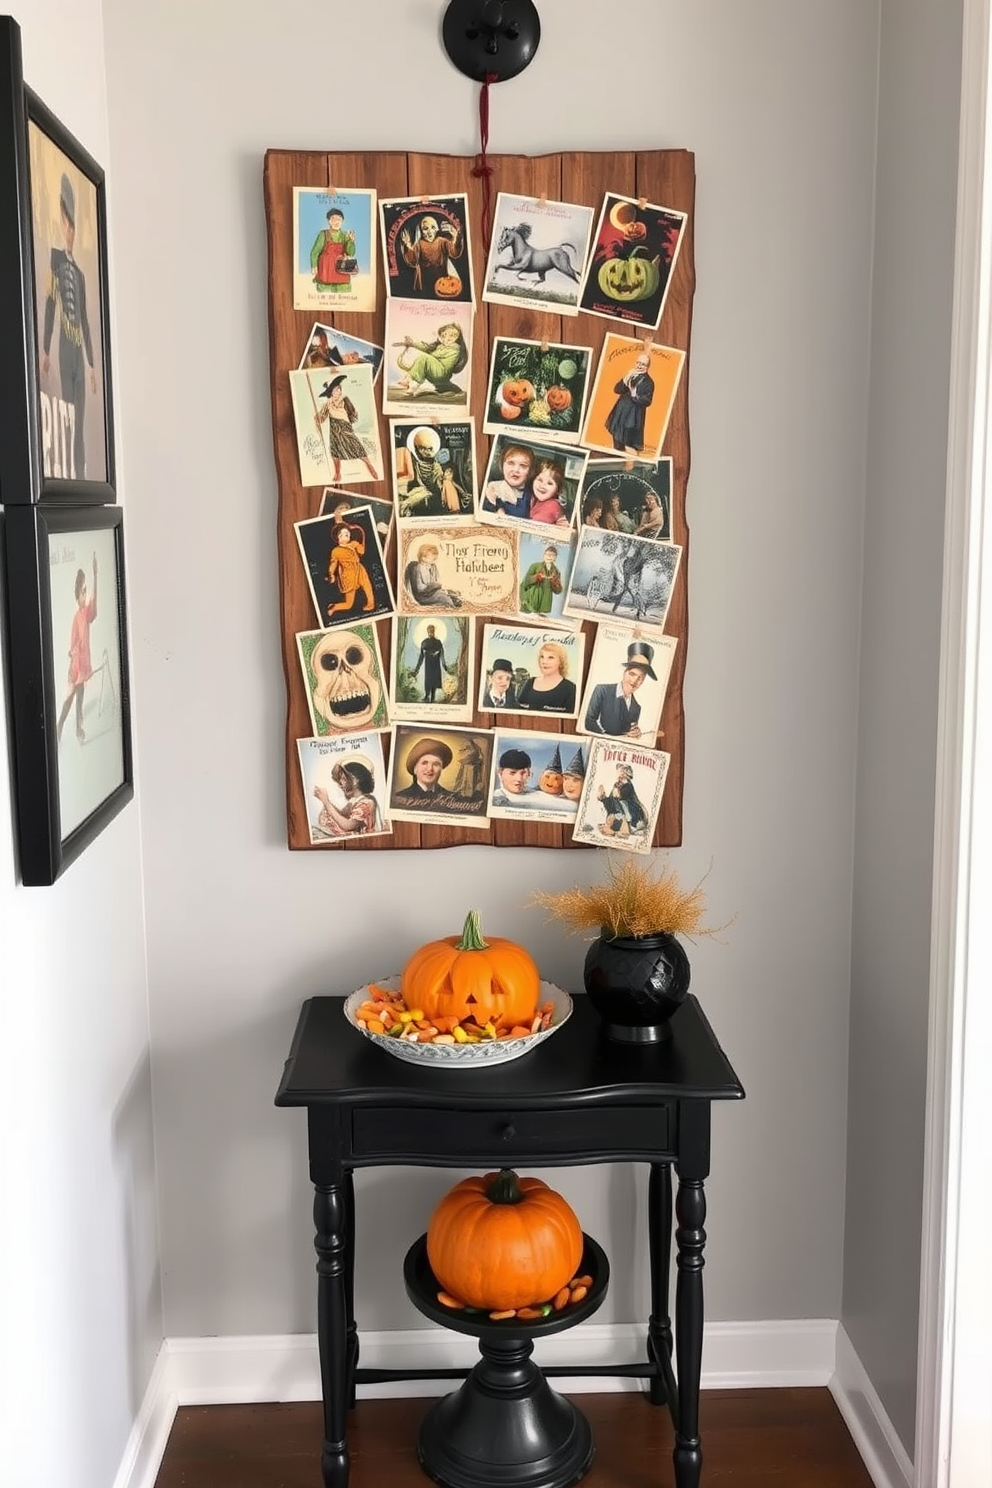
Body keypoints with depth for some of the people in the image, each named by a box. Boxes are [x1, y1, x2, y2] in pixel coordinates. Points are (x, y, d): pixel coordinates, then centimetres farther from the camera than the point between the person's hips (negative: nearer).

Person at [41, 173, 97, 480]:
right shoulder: (55, 258, 0)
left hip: (80, 352, 6)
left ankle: (80, 476, 5)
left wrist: (92, 362, 17)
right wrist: (44, 350, -14)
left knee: (80, 423, 5)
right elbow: (49, 304, -7)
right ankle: (67, 476, -12)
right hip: (64, 349, -6)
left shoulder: (80, 273, 20)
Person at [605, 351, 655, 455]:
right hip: (620, 415, 7)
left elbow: (647, 401, -14)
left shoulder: (648, 382, -7)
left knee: (630, 449, -10)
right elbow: (617, 390, 1)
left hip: (632, 419, -7)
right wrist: (626, 378, -13)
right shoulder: (630, 375, 11)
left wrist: (635, 396, -24)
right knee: (618, 447, 17)